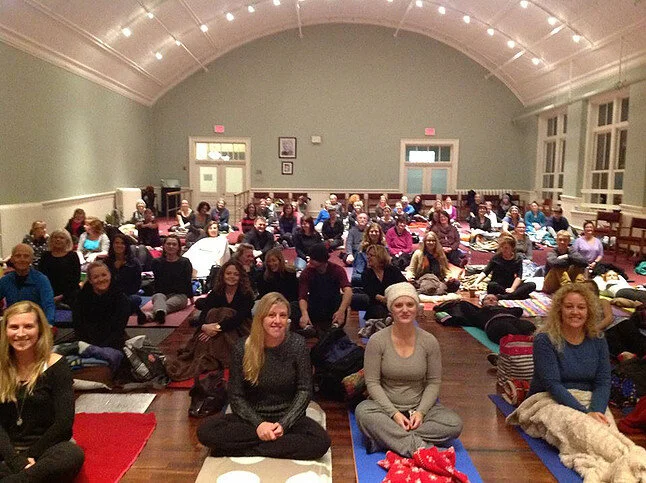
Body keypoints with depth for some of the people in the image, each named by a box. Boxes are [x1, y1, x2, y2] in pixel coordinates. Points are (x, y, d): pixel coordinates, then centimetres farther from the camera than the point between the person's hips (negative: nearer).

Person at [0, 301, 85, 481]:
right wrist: (17, 460, -18)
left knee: (72, 455, -36)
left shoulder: (56, 365, -6)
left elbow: (64, 423, -8)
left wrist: (29, 456, -11)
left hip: (47, 448, -2)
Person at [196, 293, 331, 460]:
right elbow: (236, 396, -4)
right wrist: (258, 424, -18)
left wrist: (283, 424, -17)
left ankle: (243, 450, -20)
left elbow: (304, 391, -5)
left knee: (321, 441, -30)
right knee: (205, 431, -24)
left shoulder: (297, 344, -8)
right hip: (252, 417, 0)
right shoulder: (242, 348, -7)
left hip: (288, 417, 0)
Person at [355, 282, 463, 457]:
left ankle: (386, 436, -24)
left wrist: (421, 411, -14)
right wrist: (394, 413, -19)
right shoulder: (377, 341, -9)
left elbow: (434, 383, 1)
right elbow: (372, 383, -8)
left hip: (419, 407, 2)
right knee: (362, 411, -33)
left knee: (455, 424, -24)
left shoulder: (429, 341, -4)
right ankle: (417, 446, -29)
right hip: (387, 406, -2)